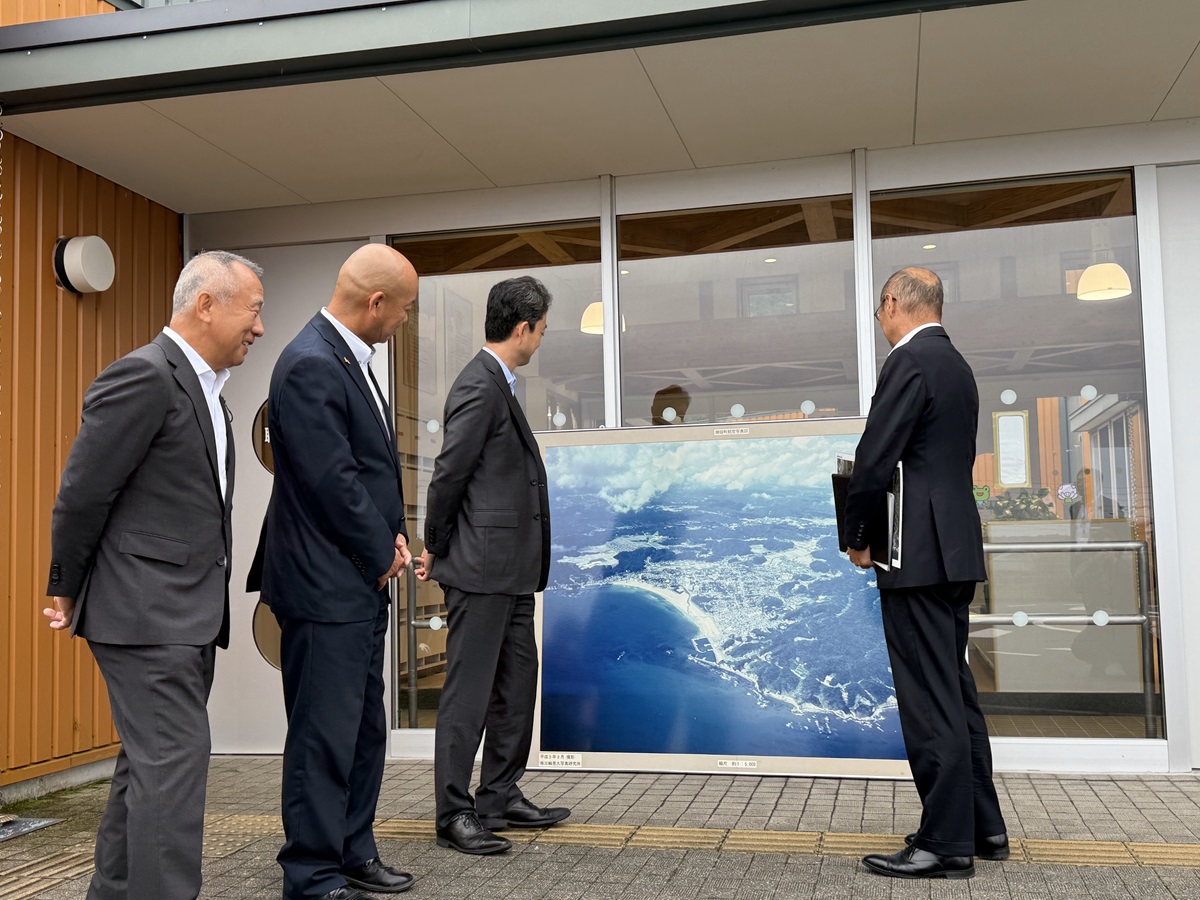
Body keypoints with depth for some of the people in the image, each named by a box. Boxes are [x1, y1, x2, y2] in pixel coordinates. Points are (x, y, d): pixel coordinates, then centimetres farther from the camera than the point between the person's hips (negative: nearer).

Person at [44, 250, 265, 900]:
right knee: (174, 760, -9)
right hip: (146, 610, -10)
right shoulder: (144, 376, -15)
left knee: (149, 762, 17)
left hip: (186, 614, 10)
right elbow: (82, 493, -13)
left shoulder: (202, 385, 15)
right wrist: (67, 593, -3)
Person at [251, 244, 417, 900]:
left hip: (362, 582, 10)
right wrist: (382, 553, -9)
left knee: (364, 728, 18)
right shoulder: (311, 366, -19)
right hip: (325, 584, -10)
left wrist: (391, 536, 4)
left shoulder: (352, 358, 12)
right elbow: (332, 482, -22)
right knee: (324, 735, 0)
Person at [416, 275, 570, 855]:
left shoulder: (497, 384, 16)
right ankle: (455, 814, 9)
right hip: (481, 567, -10)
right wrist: (436, 549, -5)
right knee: (469, 692, -1)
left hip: (511, 569, 10)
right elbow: (448, 474, -16)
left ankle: (501, 798, 27)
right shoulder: (480, 386, -16)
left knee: (517, 682, 16)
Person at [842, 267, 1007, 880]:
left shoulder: (910, 360, -13)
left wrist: (856, 537, -4)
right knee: (955, 690, 16)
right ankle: (983, 826, 25)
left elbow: (875, 459, -17)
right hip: (954, 551, 10)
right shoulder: (956, 365, 17)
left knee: (930, 699, -4)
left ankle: (946, 843, 2)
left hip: (920, 553, -10)